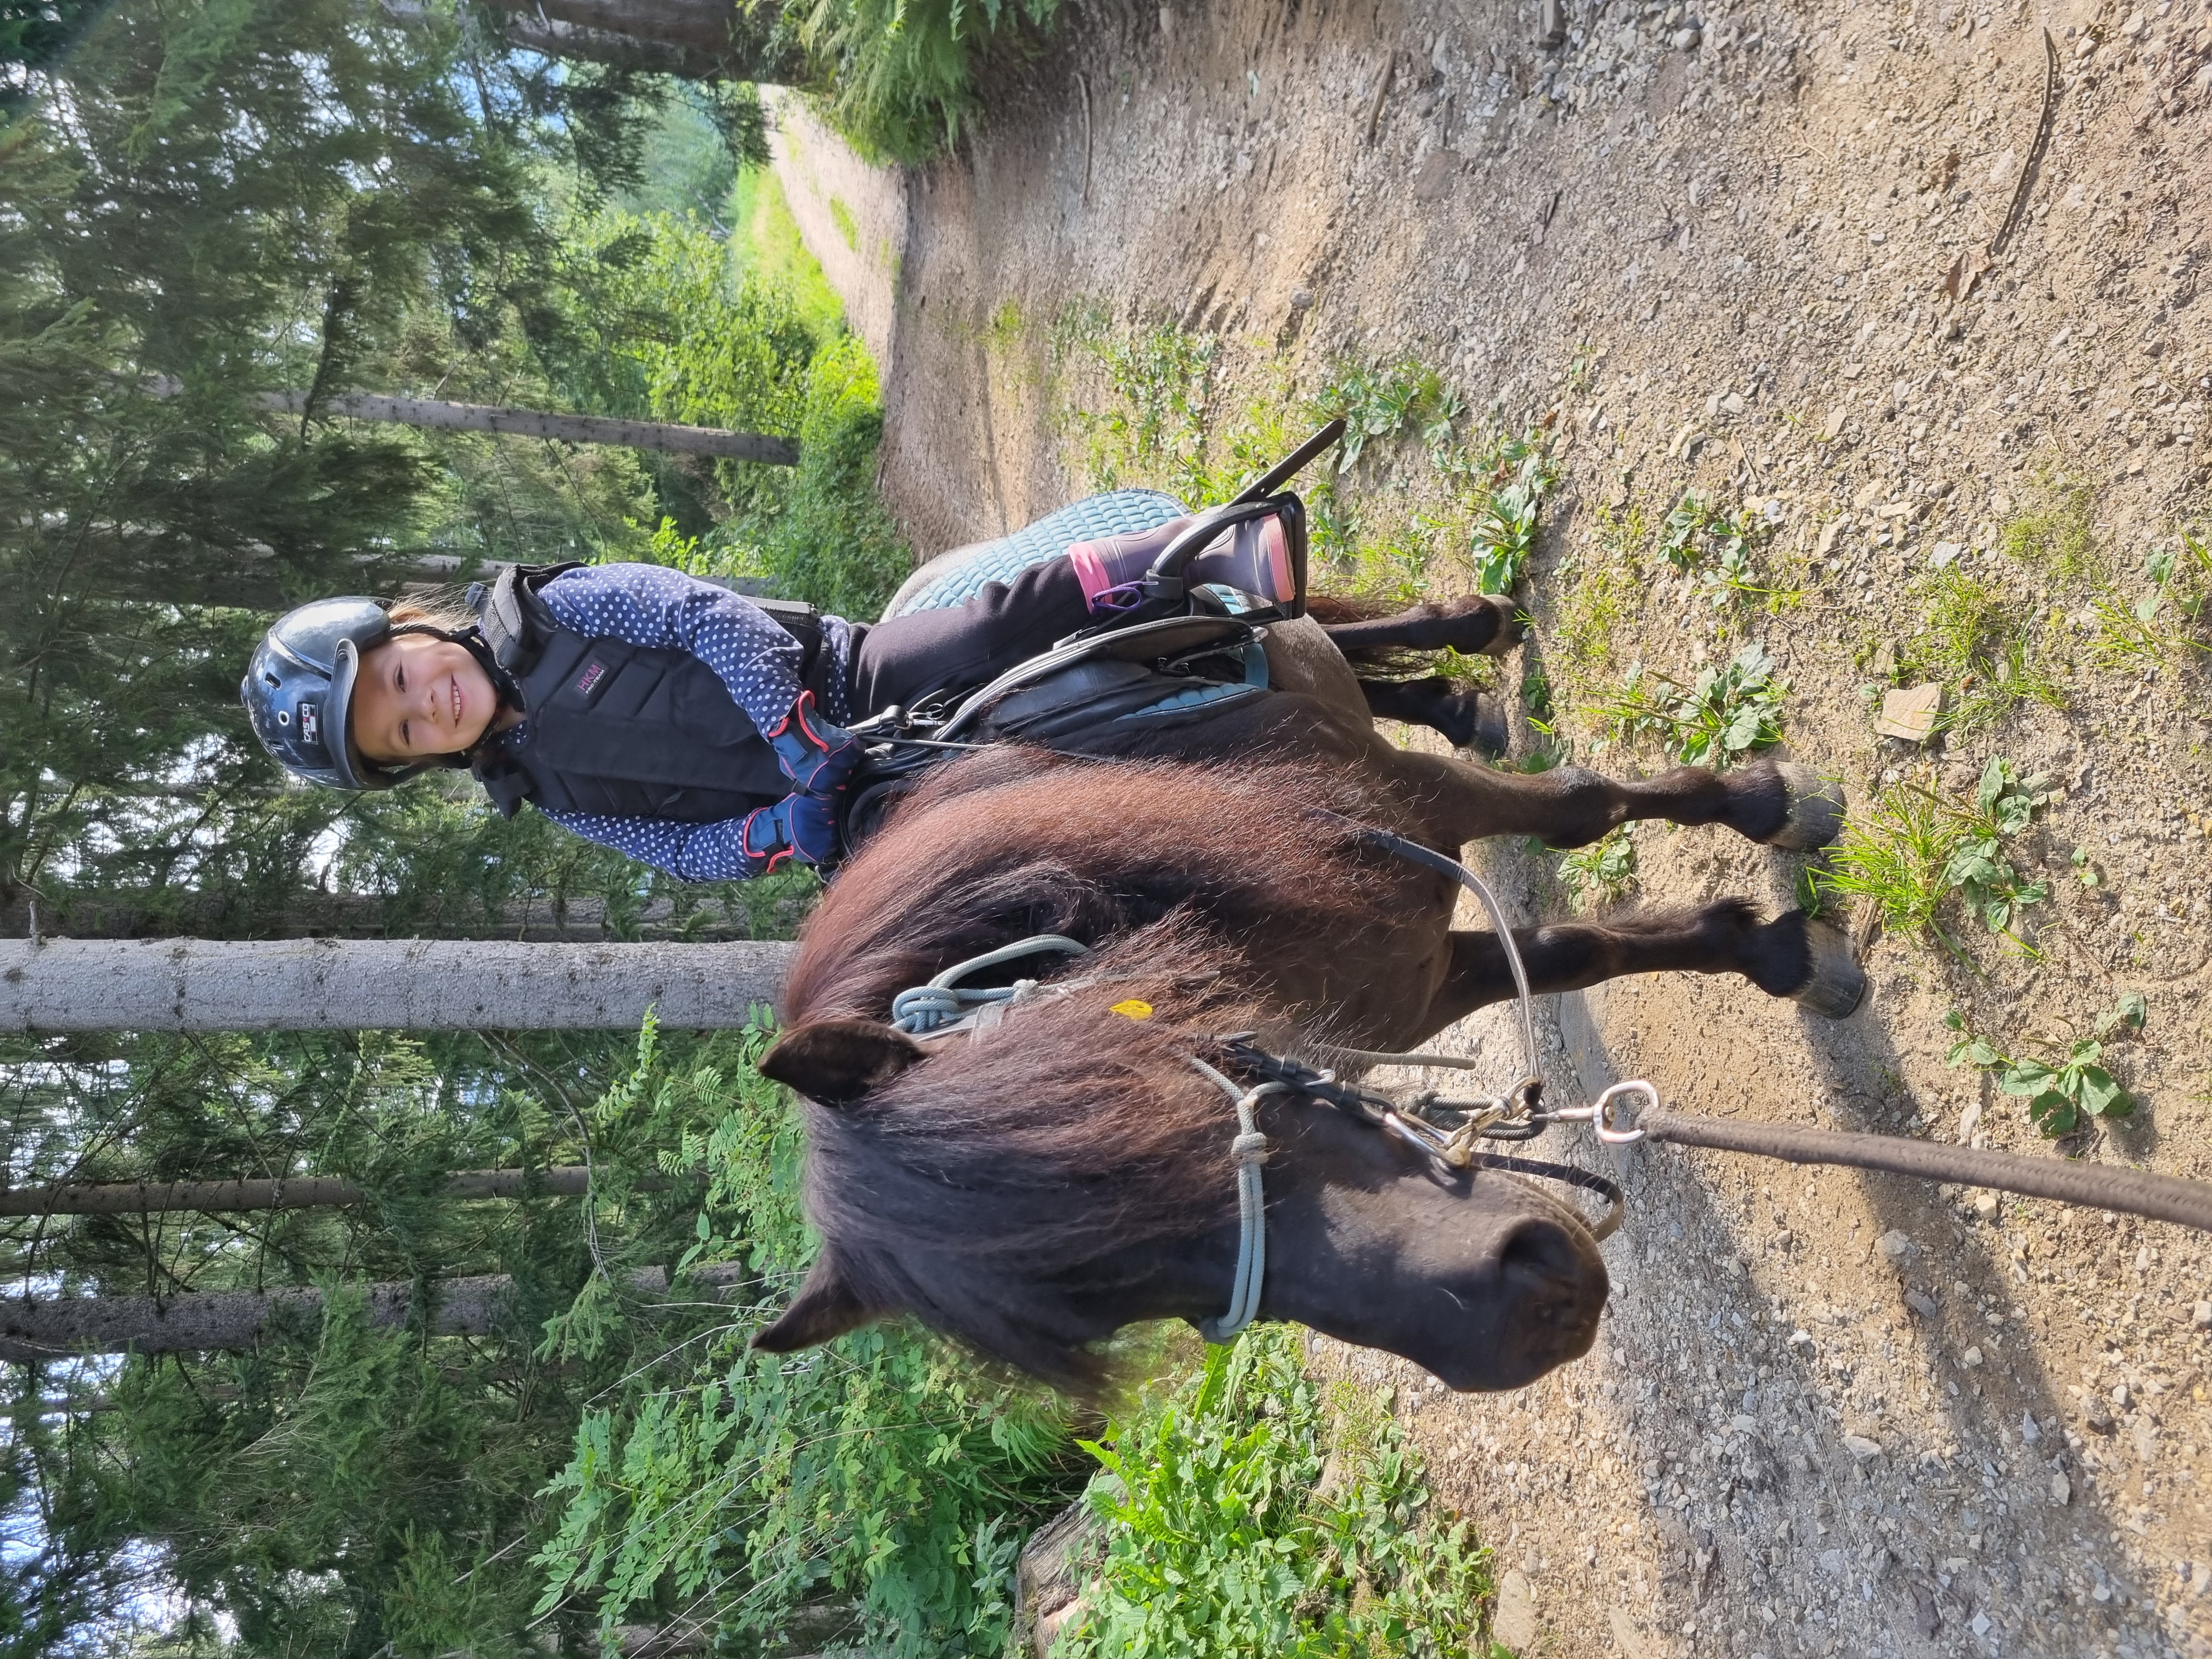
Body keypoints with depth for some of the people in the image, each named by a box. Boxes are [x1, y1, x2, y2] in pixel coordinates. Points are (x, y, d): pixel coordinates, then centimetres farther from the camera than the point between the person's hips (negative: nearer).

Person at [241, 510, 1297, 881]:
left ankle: (1218, 559, -16)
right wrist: (770, 834, -17)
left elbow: (714, 618, -9)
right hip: (860, 803, 1)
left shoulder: (559, 609, -1)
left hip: (851, 685, -1)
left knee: (1022, 616, -27)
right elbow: (684, 848, 5)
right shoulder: (547, 797, 8)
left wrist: (797, 734, -20)